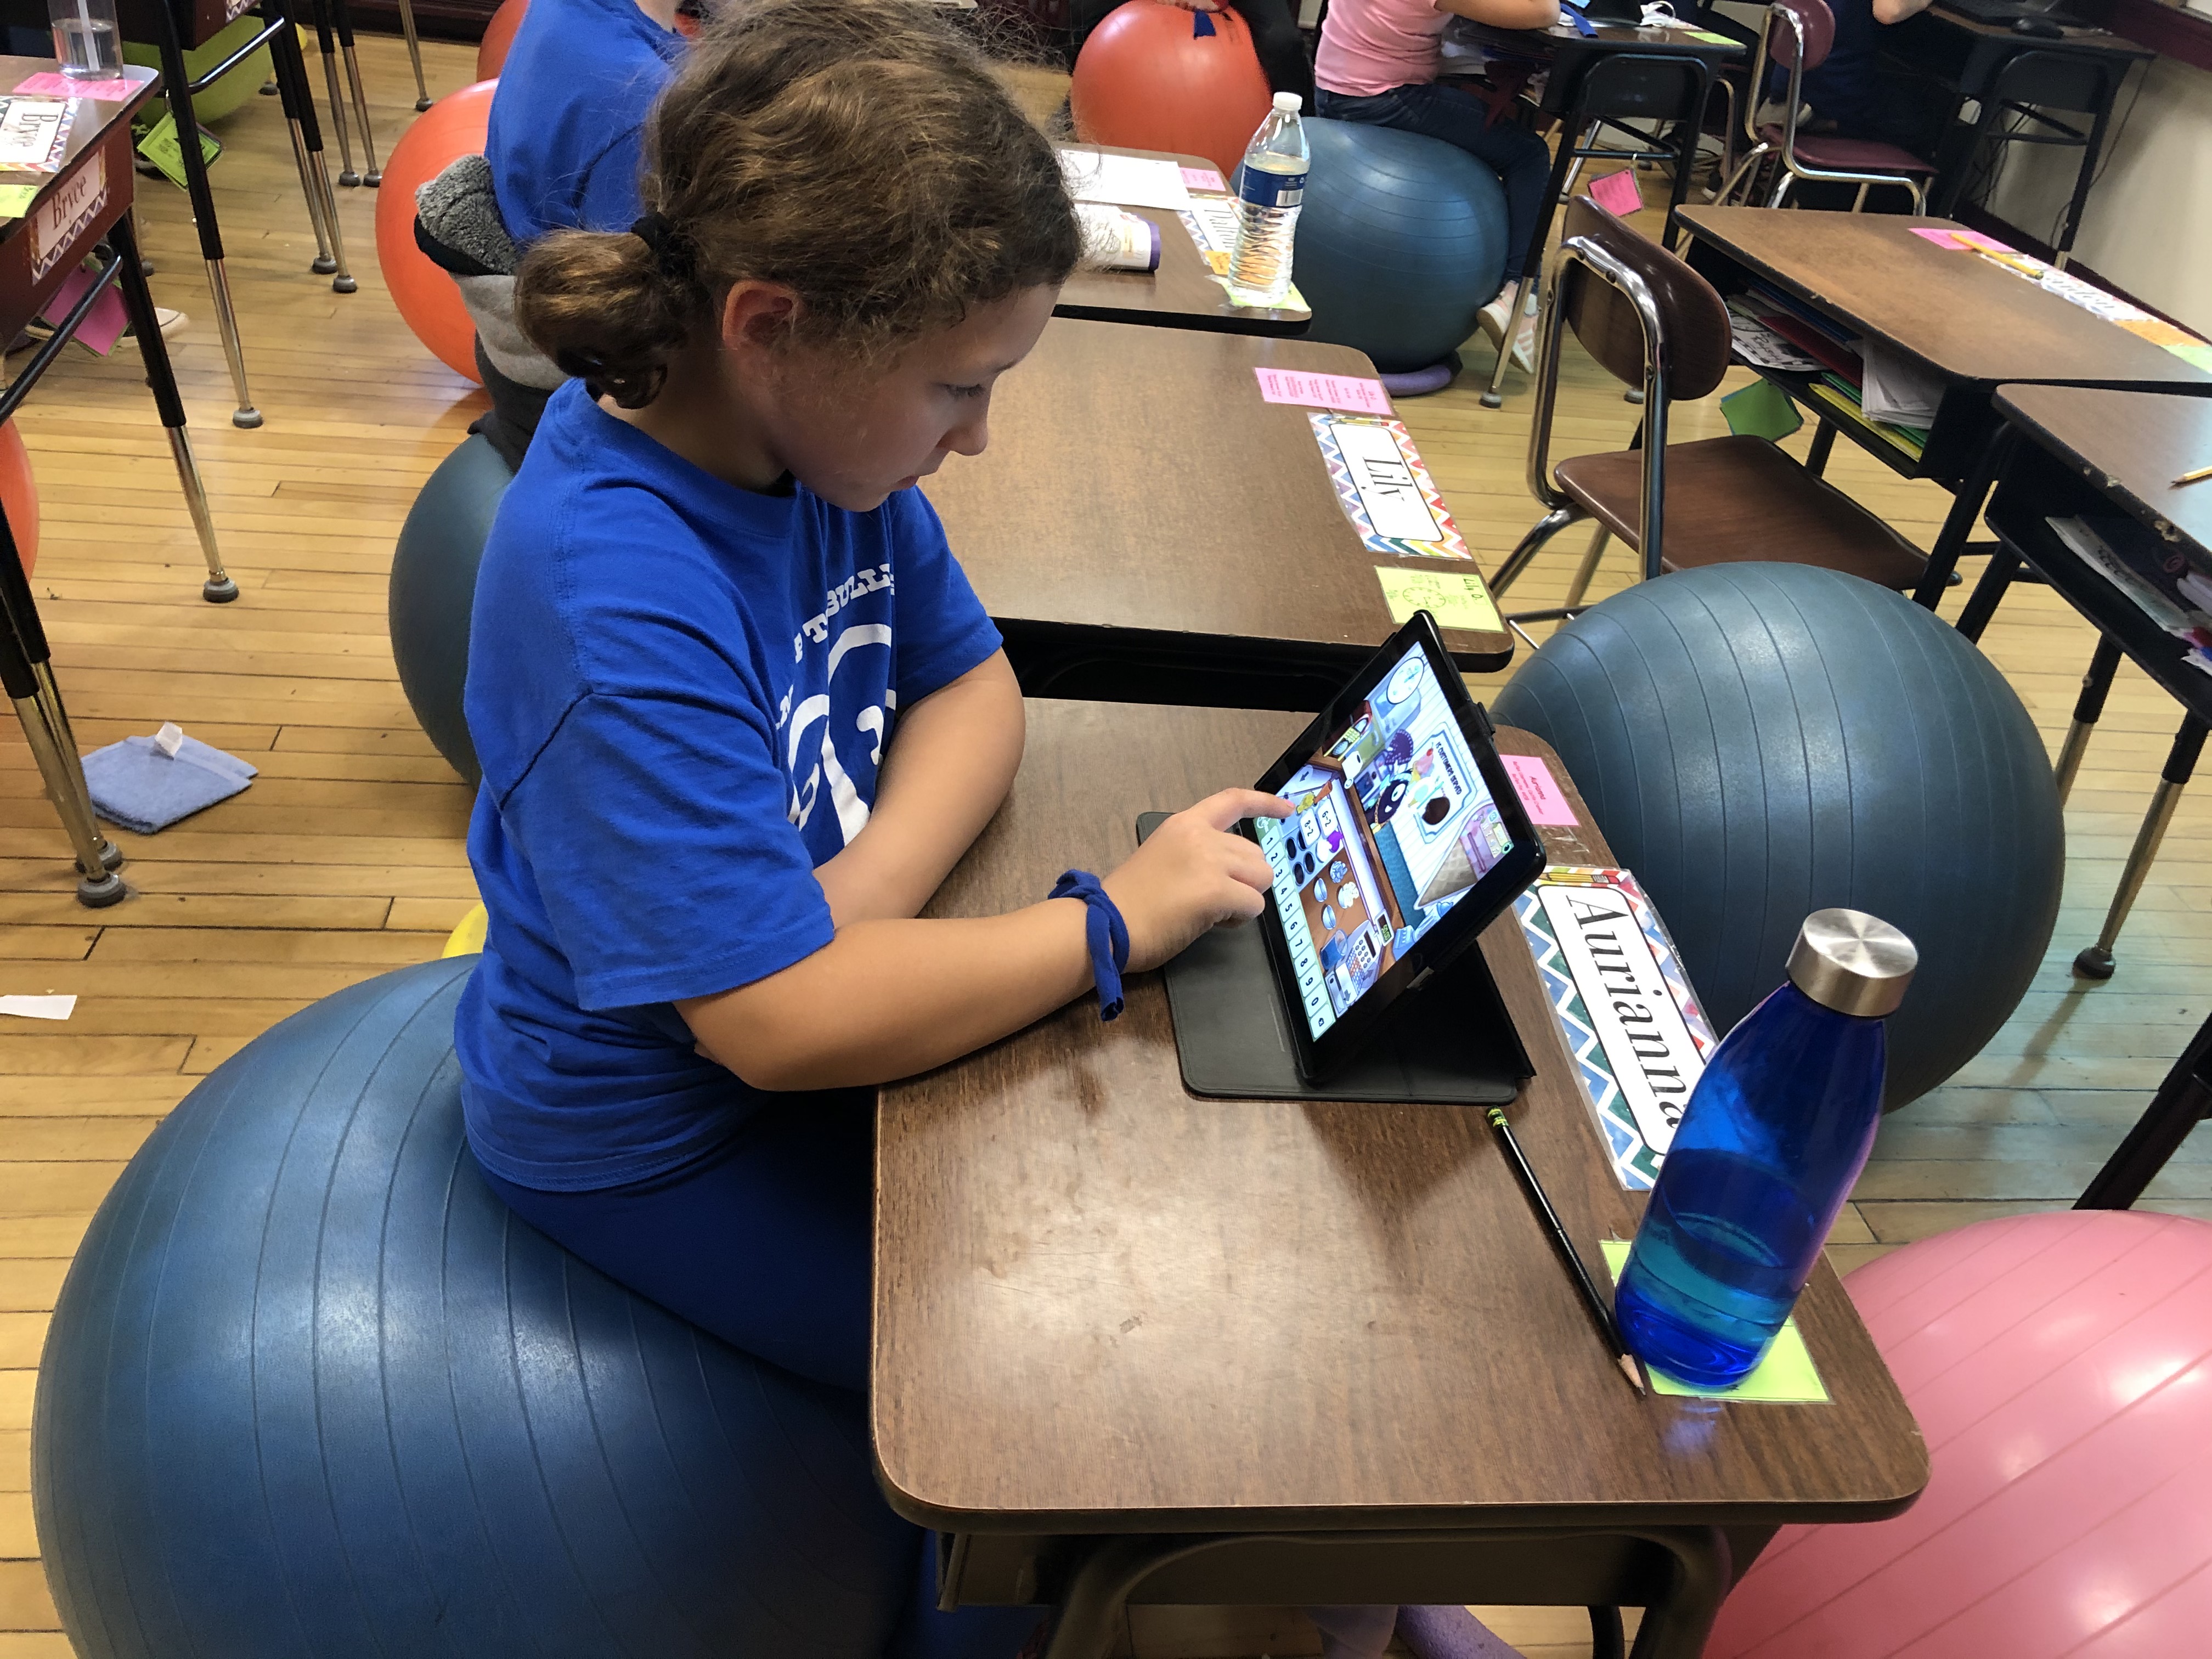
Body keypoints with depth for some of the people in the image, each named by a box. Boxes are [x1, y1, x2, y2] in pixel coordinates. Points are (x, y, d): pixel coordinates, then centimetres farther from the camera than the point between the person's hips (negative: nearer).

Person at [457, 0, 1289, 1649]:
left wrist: (858, 893, -21)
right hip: (663, 1126, -7)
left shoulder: (817, 428, -12)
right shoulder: (617, 602, -35)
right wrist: (1115, 919, -26)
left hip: (795, 989, 7)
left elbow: (969, 685, -2)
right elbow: (780, 1021, -35)